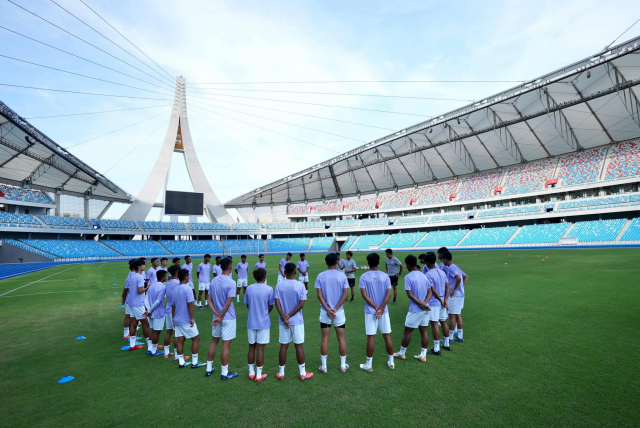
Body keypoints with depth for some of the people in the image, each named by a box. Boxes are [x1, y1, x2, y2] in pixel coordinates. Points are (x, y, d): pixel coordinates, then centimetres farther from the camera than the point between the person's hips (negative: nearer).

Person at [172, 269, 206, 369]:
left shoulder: (175, 289, 6)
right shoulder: (187, 289, -17)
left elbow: (173, 305, 11)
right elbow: (190, 305, -21)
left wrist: (174, 318, 19)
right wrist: (191, 318, -15)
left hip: (177, 320, 7)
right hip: (186, 321, -7)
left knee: (180, 340, 11)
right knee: (196, 338, 5)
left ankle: (181, 362, 16)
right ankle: (194, 362, 8)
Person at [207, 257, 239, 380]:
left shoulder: (214, 281, 2)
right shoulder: (231, 283, -19)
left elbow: (209, 300, 1)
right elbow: (228, 303, -22)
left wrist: (217, 314, -6)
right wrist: (221, 316, -11)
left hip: (217, 317, 7)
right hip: (228, 318, -7)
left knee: (214, 341, 20)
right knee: (226, 345, 4)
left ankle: (209, 368, 31)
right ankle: (224, 373, 15)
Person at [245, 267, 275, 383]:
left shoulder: (249, 289, -2)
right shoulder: (269, 289, -12)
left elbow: (247, 305, 6)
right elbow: (270, 307, -4)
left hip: (251, 323, 3)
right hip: (263, 323, -3)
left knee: (251, 347, 15)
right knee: (260, 349, 4)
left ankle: (251, 373, 25)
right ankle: (259, 375, 13)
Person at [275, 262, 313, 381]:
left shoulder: (279, 286, -4)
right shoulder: (300, 285, -9)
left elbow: (277, 303, -10)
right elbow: (301, 304, -13)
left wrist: (284, 317, -12)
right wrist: (289, 315, -10)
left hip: (283, 321, 2)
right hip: (297, 321, -2)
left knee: (283, 346, 11)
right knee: (299, 346, 7)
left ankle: (281, 373, 21)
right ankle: (303, 373, 16)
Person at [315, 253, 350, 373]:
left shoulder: (320, 276, -5)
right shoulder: (342, 275, -5)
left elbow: (319, 295, -10)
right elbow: (346, 294, -10)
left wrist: (328, 309, -10)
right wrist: (335, 308, -10)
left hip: (325, 312, 0)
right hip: (339, 312, 0)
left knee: (325, 339, 9)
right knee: (341, 338, 12)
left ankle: (324, 366, 16)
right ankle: (343, 365, 21)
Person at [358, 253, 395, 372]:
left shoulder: (364, 277, -7)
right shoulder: (385, 276, -1)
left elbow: (364, 294, -13)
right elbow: (388, 294, -8)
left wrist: (376, 307, -11)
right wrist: (381, 308, -11)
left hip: (370, 311, -2)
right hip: (384, 311, 2)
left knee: (371, 337, 3)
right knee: (387, 336, 12)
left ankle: (368, 365, 11)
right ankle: (391, 362, 24)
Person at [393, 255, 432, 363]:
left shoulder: (408, 277, -14)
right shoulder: (423, 276, 6)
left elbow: (410, 294, -19)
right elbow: (429, 292, 3)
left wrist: (421, 304, -16)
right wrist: (424, 303, -9)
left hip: (415, 310, -6)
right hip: (426, 309, 6)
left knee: (407, 331, 8)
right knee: (424, 331, 13)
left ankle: (401, 353, 22)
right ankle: (423, 355, 19)